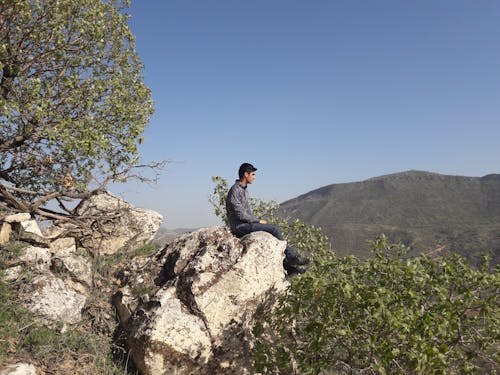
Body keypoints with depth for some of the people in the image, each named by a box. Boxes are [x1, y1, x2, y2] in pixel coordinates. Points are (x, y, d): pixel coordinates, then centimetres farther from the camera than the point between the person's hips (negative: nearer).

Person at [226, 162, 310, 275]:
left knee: (274, 230, -2)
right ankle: (292, 256, -4)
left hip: (247, 224, 10)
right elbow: (240, 214, -20)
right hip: (240, 227, -10)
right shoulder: (235, 191, -14)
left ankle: (287, 264, -5)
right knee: (274, 229, -16)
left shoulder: (244, 190, 18)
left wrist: (258, 220, 6)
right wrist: (258, 221, -11)